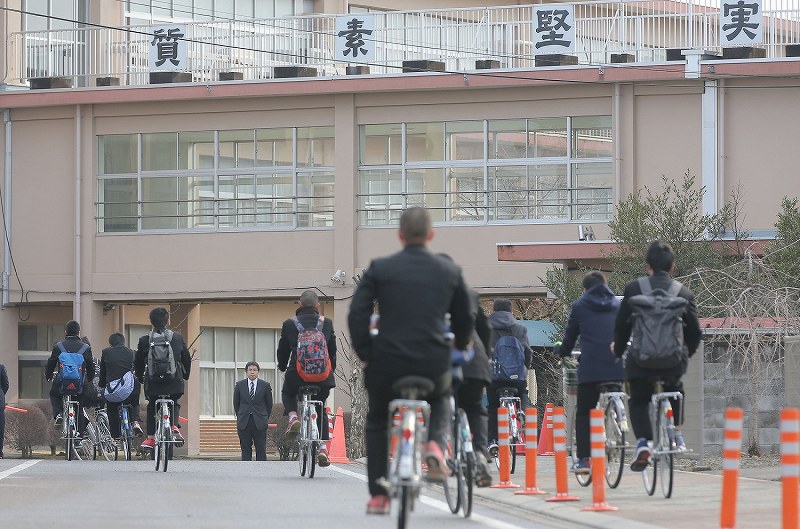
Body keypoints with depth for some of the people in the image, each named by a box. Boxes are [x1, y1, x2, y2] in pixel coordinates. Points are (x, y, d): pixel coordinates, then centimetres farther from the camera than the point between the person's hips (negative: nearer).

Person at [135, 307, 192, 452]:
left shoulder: (145, 340, -5)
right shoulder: (178, 337, -2)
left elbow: (138, 363, 4)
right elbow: (186, 359, 7)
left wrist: (141, 378, 21)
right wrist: (185, 375, 24)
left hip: (152, 381, 0)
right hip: (174, 380, 1)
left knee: (152, 407, 21)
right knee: (174, 404, 23)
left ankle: (150, 438, 13)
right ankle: (175, 426, -5)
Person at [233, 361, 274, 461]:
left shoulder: (265, 385, 2)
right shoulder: (239, 385, 5)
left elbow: (269, 404, 10)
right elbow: (236, 403, 13)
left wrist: (265, 418, 11)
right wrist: (240, 418, 13)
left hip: (260, 423, -1)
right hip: (244, 423, 1)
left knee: (261, 449, -4)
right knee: (245, 449, 2)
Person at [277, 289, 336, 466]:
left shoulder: (289, 324, 1)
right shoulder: (326, 323, 4)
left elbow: (283, 351, 11)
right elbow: (333, 350, 13)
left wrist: (282, 367, 32)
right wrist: (331, 370, 29)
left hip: (296, 373, -1)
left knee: (287, 394, 31)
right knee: (320, 409, 20)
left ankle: (293, 417, 0)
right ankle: (323, 448, 7)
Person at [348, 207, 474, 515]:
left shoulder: (380, 269, 0)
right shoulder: (449, 271, 7)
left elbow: (357, 314, -6)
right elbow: (464, 319, 16)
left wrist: (365, 354, 5)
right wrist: (458, 349, 34)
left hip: (387, 362, -1)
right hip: (434, 366, 1)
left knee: (377, 423, 24)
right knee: (441, 400, 35)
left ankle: (378, 496, 17)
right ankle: (434, 444, 4)